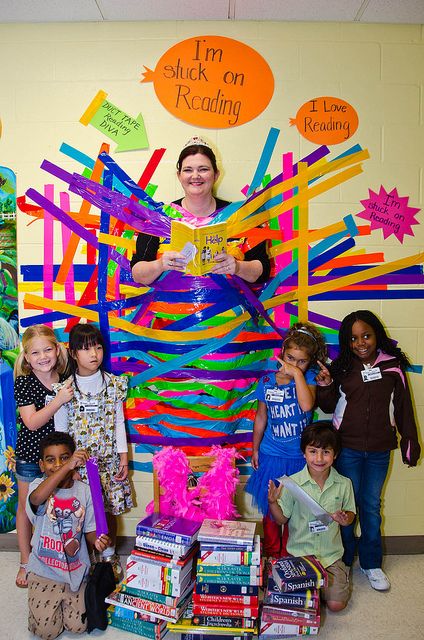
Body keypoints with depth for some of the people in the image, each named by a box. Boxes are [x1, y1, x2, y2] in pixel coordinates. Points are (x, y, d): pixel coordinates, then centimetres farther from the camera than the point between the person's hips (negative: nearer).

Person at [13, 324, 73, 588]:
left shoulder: (66, 379, -6)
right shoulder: (23, 383, -15)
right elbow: (32, 422, -24)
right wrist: (59, 399, -34)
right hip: (30, 456, -2)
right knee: (26, 507, 14)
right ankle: (26, 561, 34)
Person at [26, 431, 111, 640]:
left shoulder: (85, 491, -7)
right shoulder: (39, 485, -12)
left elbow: (89, 530, -1)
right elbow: (36, 498, -39)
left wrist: (97, 540, -25)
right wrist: (68, 466, -47)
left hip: (76, 570, 2)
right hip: (44, 570, -1)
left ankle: (64, 600, 33)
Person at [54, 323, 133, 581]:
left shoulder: (114, 384, -2)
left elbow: (119, 422, 2)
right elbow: (60, 428, -2)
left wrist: (124, 458, 0)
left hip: (108, 459, 2)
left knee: (109, 509, 12)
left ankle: (110, 555, 35)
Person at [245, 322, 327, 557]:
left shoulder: (308, 378, -8)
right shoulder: (267, 382, -2)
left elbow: (307, 405, -28)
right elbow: (261, 417, 8)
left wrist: (297, 374, -24)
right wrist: (255, 449, 13)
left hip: (299, 457, -1)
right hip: (271, 456, 2)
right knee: (270, 508, 14)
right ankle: (271, 555, 34)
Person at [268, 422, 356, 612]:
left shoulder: (344, 484, -7)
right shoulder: (293, 483, -12)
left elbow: (350, 514, 8)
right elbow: (282, 519, -4)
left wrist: (345, 519, -15)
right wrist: (272, 502, -24)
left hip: (331, 553, 1)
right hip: (299, 552, -1)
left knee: (336, 604, -6)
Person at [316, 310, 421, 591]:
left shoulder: (393, 366, -4)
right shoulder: (341, 367, -5)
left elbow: (404, 406, 3)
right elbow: (329, 407, 2)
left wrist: (410, 442, 6)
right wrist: (325, 385, -17)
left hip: (379, 451, 1)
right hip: (347, 448, 0)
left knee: (371, 506, 14)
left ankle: (371, 563, 32)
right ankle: (343, 561, 30)